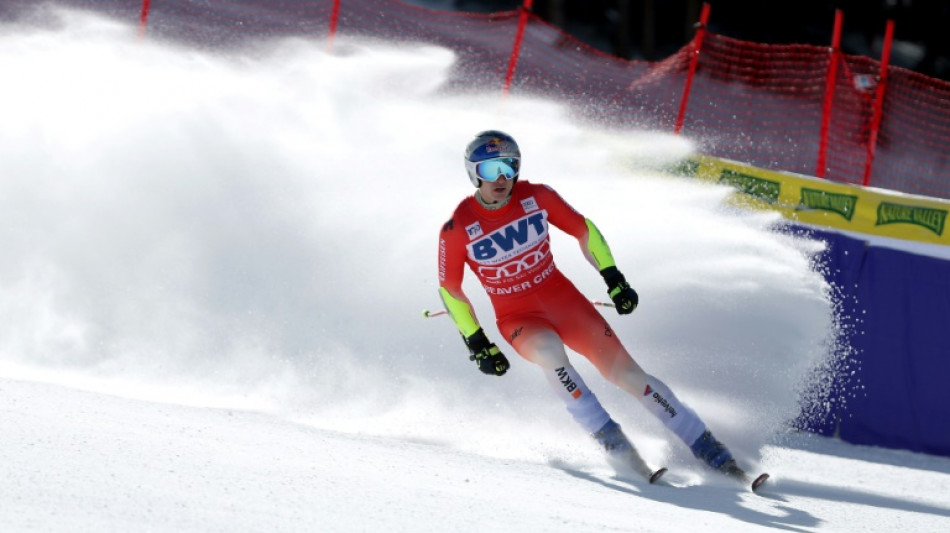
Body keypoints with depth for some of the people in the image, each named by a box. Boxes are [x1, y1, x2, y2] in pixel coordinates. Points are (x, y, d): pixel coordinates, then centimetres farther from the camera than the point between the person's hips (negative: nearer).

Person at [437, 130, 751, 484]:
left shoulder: (536, 197, -10)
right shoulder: (457, 230, -15)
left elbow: (583, 229, 5)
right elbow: (449, 289, -2)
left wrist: (613, 279, -1)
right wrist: (477, 344, -4)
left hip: (563, 298, 2)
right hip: (517, 319, -2)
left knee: (624, 370, -9)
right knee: (548, 348, -36)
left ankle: (710, 451, -2)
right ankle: (611, 441, -29)